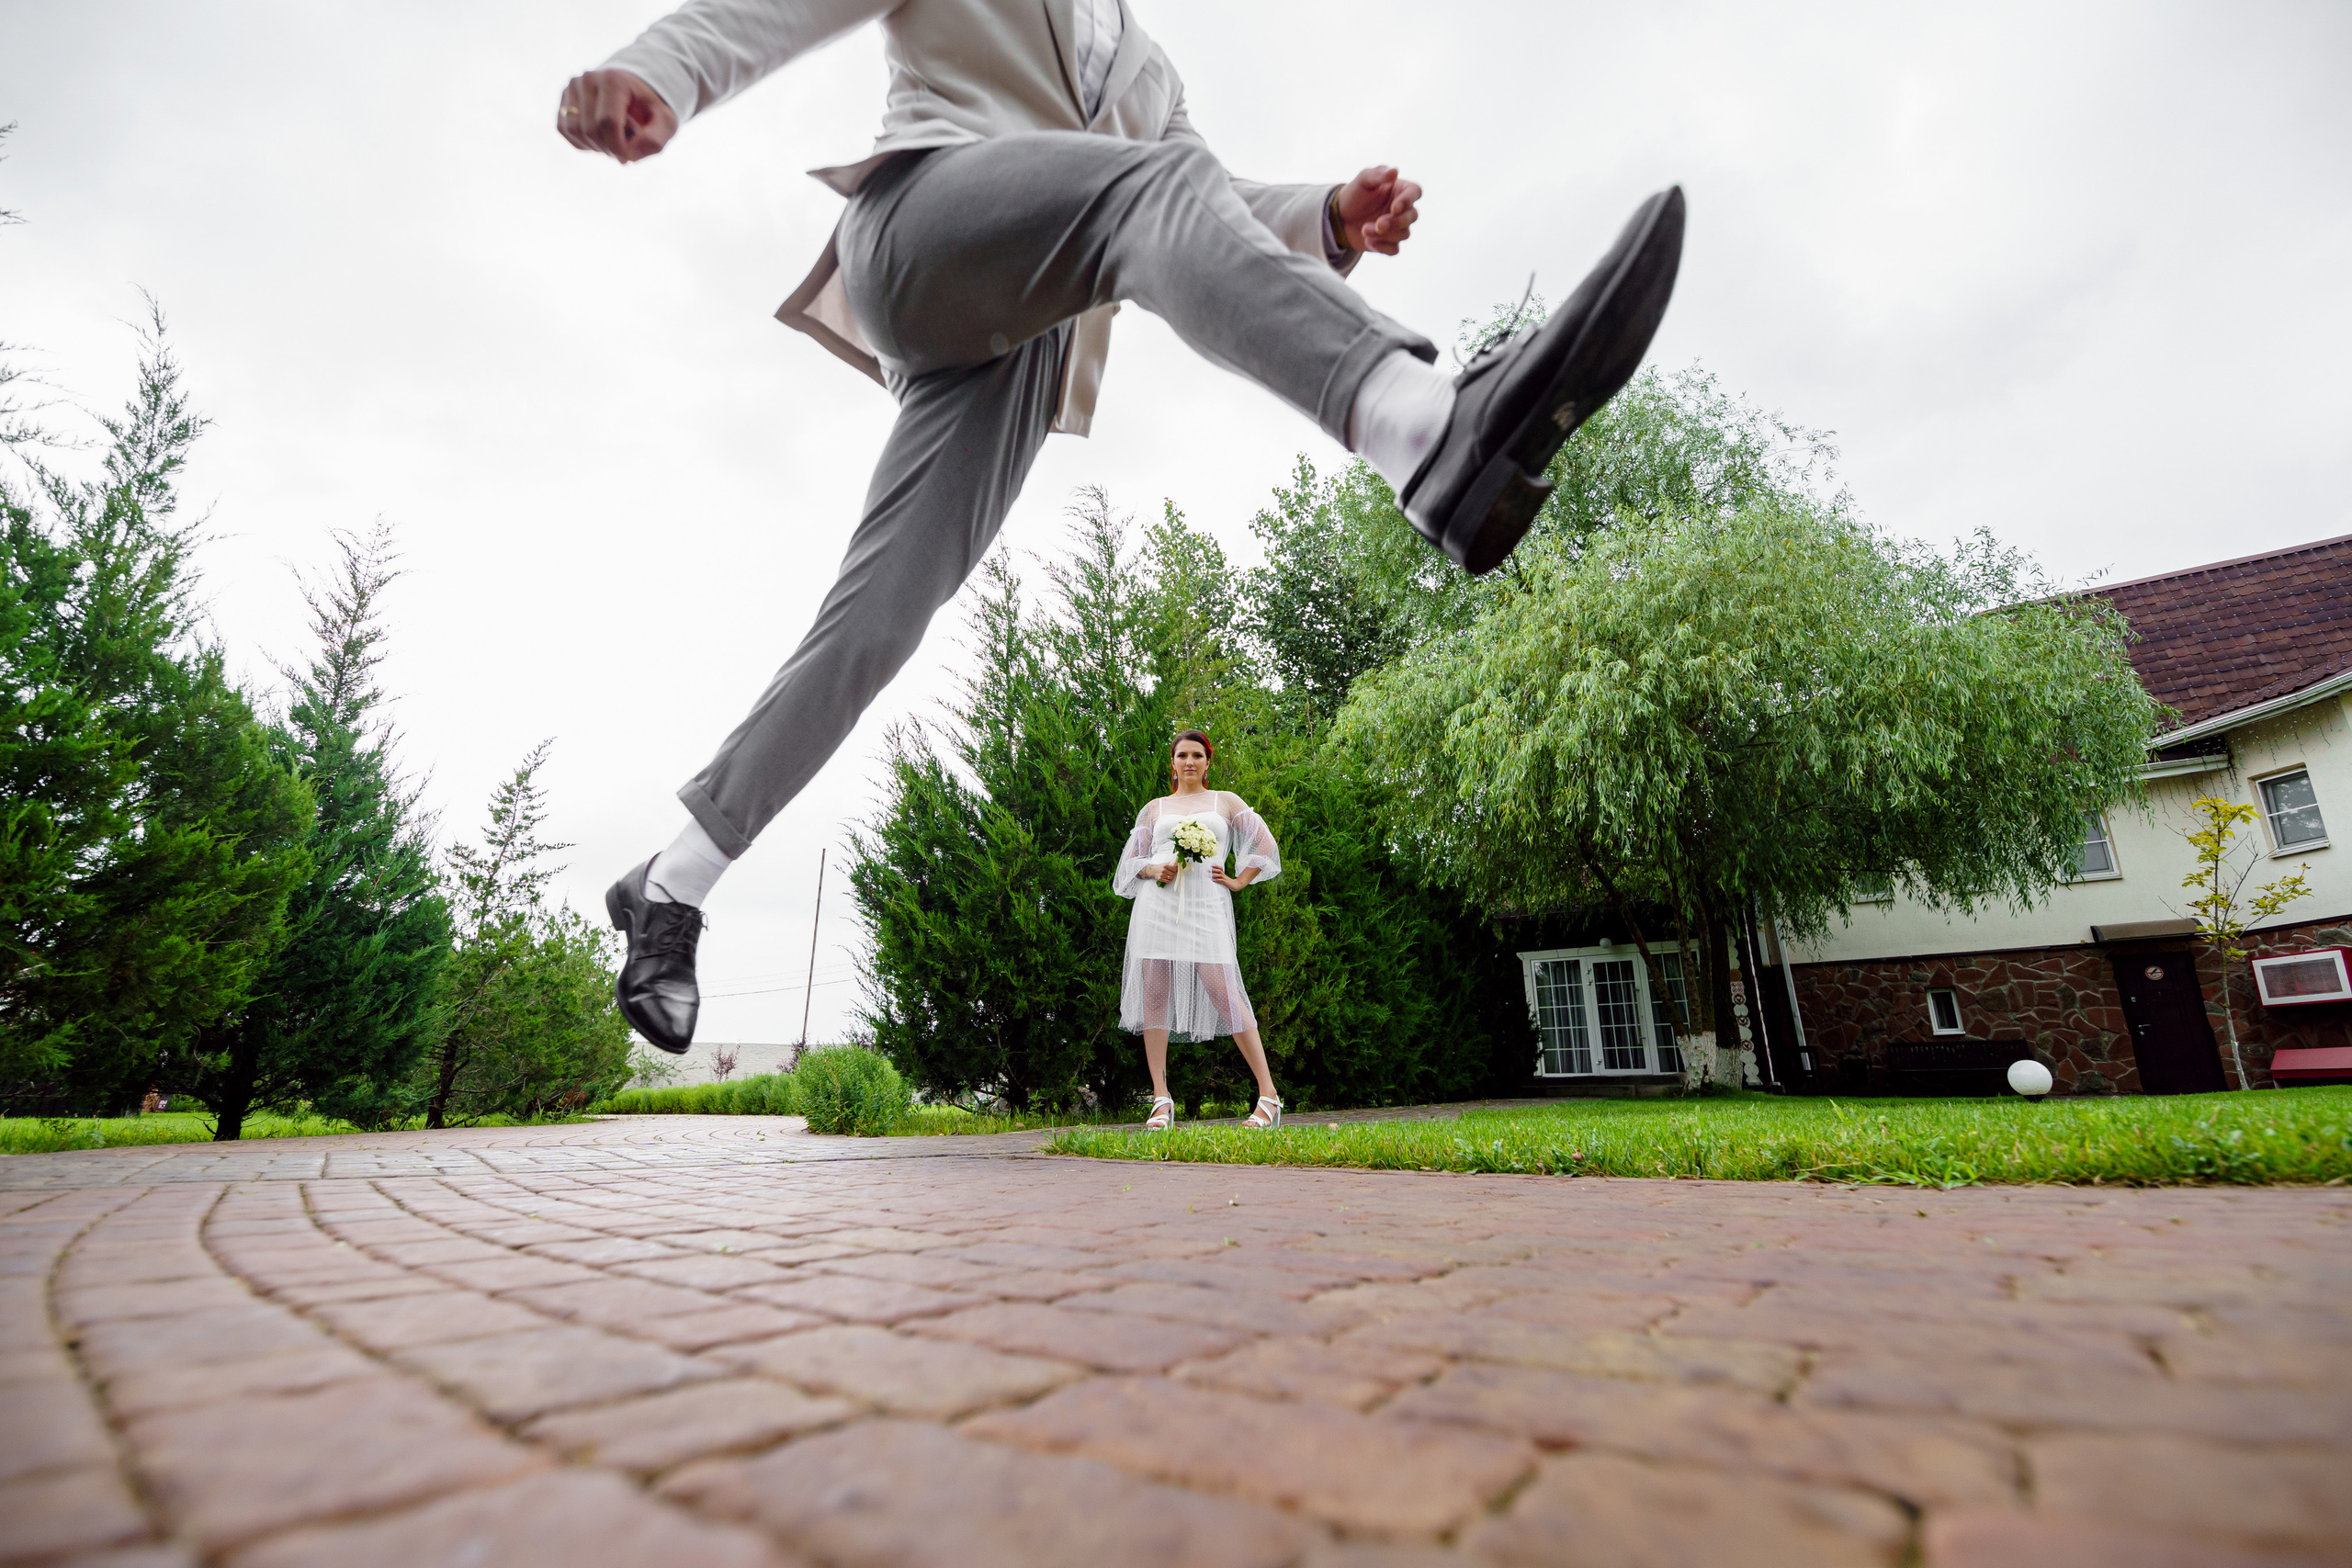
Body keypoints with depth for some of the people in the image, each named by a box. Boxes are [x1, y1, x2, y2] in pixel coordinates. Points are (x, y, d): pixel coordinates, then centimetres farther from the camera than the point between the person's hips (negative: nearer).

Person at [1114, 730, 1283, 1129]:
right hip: (1157, 905, 3)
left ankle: (1269, 1095, -10)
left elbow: (1264, 843, 14)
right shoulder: (1154, 809, 20)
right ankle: (1162, 1100, 3)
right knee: (1154, 993, -4)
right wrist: (1154, 869, -3)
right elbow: (1130, 860, 18)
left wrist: (1238, 882, 3)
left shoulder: (1225, 801, 17)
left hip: (1206, 906, -2)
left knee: (1224, 992, -13)